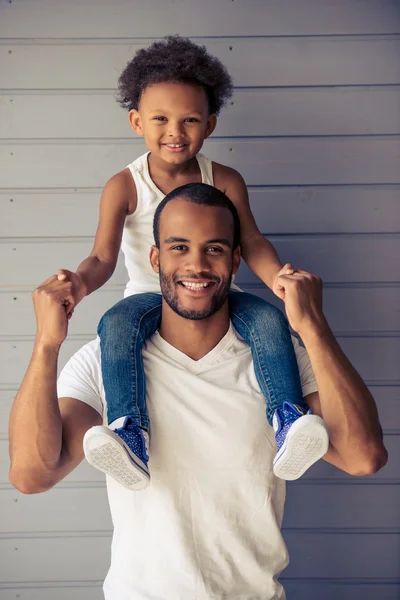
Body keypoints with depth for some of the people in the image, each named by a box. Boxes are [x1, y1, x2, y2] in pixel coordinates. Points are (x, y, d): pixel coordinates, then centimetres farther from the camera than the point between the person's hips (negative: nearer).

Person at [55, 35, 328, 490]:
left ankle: (288, 418, -26)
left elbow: (251, 240, -4)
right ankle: (130, 432, -37)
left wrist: (275, 276, -26)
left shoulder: (225, 181, -2)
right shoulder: (124, 187, -8)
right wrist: (81, 281, -38)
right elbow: (104, 256, -14)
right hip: (149, 296, -1)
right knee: (116, 325, -34)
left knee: (269, 319, -27)